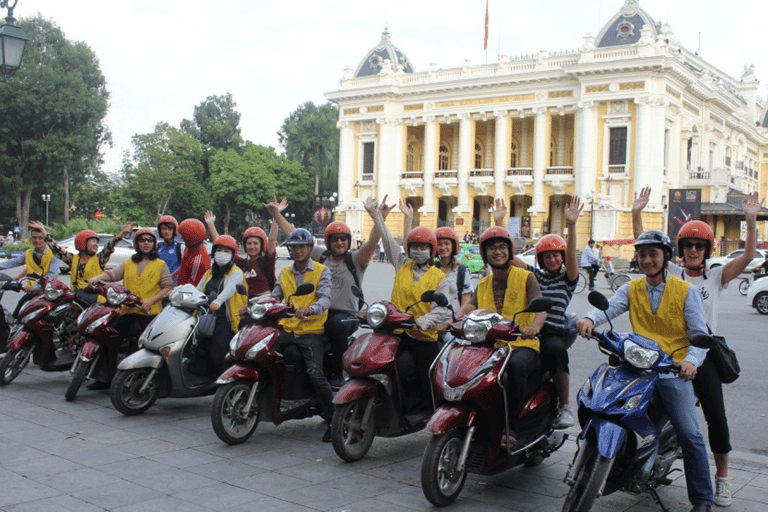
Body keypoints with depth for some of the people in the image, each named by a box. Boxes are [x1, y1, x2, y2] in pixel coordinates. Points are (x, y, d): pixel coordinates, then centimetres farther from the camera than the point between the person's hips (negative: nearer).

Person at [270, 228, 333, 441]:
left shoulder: (321, 271, 3)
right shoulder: (285, 273, 19)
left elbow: (325, 299, -12)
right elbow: (274, 298, 13)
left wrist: (310, 309, -34)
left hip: (311, 330, -5)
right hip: (286, 329, 5)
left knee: (315, 372, -22)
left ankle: (333, 419, -9)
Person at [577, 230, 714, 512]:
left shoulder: (686, 291, 5)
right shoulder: (631, 289, 11)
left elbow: (700, 334, 0)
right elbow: (609, 306, -9)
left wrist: (691, 361, -20)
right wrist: (590, 319, -32)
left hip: (673, 372, -3)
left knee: (689, 434, -9)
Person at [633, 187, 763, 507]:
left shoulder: (716, 277, 6)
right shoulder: (670, 273, 7)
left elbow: (747, 256, -7)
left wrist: (751, 220, -18)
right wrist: (636, 214, -10)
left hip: (703, 352, -1)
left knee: (716, 415, -1)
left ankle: (722, 477, 11)